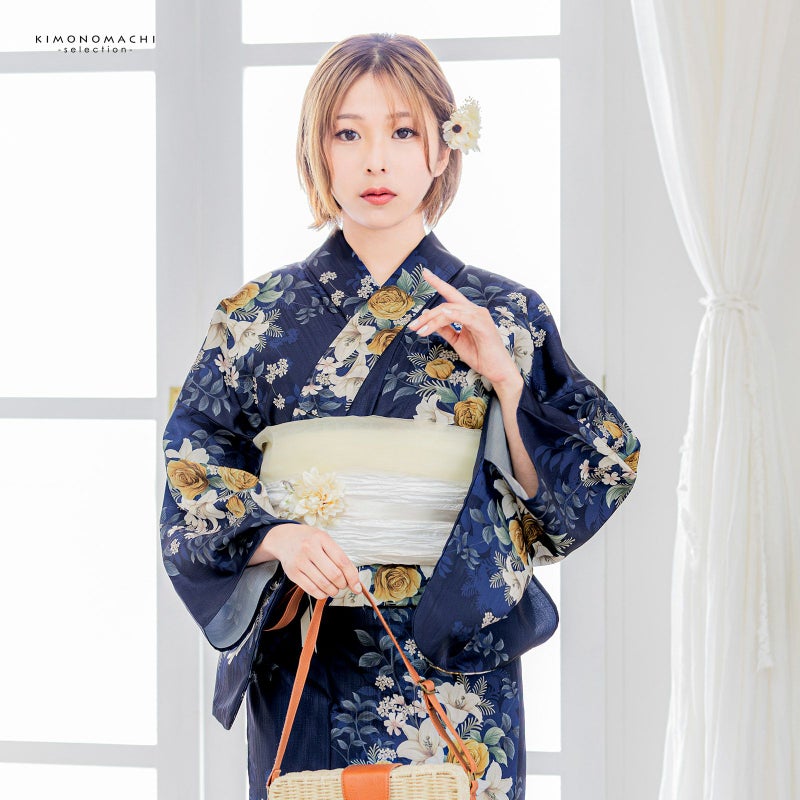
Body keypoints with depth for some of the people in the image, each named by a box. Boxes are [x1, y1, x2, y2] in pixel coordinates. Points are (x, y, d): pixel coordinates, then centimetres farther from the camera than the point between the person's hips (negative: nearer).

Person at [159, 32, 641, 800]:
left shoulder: (506, 315, 3)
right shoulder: (257, 316, 4)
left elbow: (580, 490, 1)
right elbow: (192, 478, 3)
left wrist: (506, 377, -12)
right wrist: (275, 536, -15)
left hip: (457, 669, 0)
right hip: (304, 661, 1)